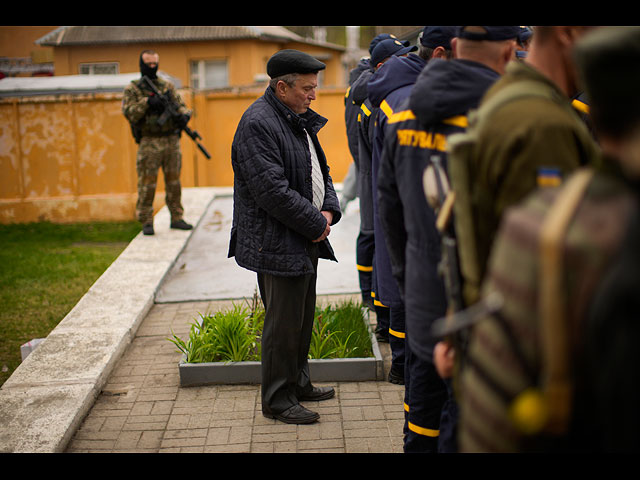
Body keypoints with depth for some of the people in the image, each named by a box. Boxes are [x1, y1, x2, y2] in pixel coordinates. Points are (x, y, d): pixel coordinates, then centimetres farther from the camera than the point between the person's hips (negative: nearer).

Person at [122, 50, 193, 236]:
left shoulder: (168, 86, 13)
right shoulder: (132, 89, 3)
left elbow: (181, 105, 9)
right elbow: (129, 112, -8)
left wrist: (183, 115, -13)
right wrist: (147, 102, -21)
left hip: (172, 141, 4)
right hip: (149, 144, -4)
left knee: (174, 181, 9)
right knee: (147, 183, -3)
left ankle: (176, 218, 17)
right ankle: (146, 222, 4)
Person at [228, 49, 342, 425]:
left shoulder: (300, 120, 13)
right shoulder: (258, 124, -19)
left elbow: (321, 171, 20)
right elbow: (273, 191, -25)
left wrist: (329, 210, 1)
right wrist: (316, 224, -16)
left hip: (306, 240, 10)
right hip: (276, 245, -10)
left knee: (303, 318, 19)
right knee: (284, 323, -1)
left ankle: (298, 383, 35)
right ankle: (277, 401, 12)